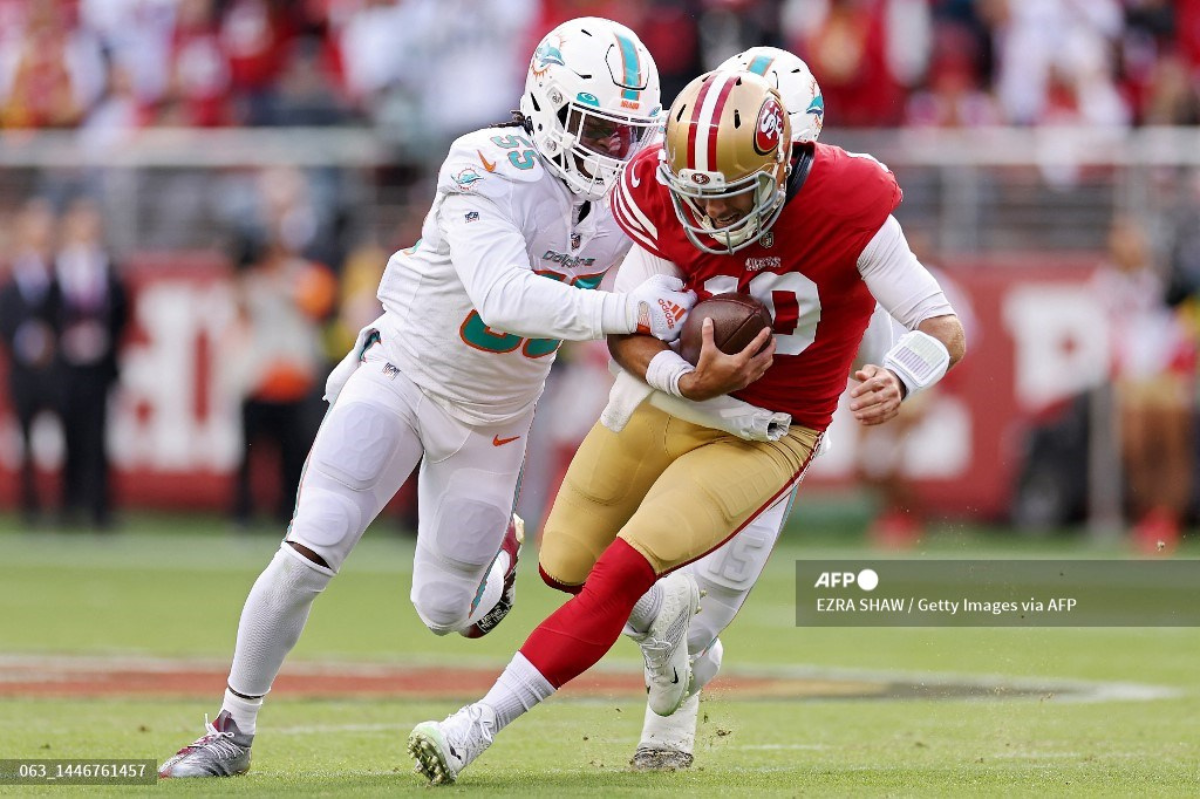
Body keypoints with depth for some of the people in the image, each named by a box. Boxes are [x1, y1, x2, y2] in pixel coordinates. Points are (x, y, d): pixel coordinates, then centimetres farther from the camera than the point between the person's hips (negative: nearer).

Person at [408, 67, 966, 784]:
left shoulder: (846, 207, -26)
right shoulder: (666, 199, -17)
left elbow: (945, 331, -26)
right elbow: (626, 332, -13)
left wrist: (897, 381, -49)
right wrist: (691, 381, -35)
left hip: (764, 436, -4)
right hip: (672, 395, 4)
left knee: (622, 573, -18)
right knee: (566, 566, 13)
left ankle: (477, 727, -12)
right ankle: (668, 607, 47)